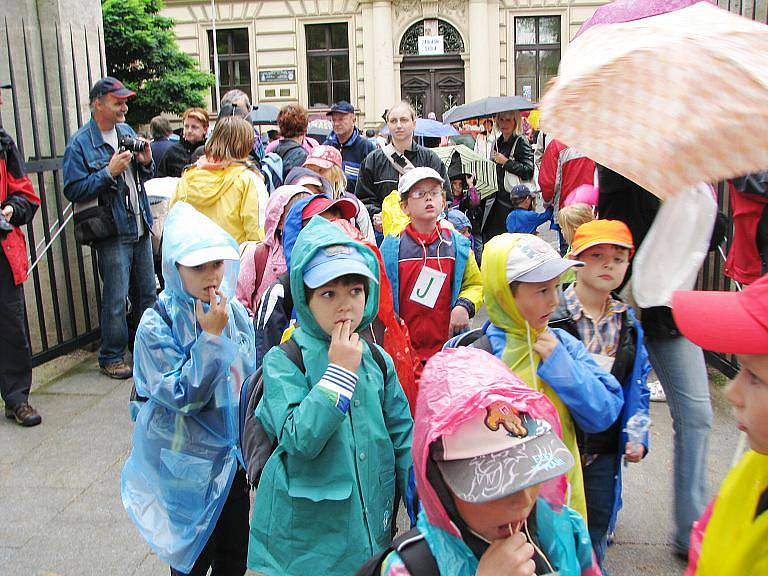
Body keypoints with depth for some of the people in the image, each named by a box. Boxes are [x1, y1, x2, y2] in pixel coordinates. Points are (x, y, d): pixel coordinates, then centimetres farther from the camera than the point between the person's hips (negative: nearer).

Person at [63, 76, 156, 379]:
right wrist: (109, 171, -20)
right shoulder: (80, 144, -9)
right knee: (116, 299, -2)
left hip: (141, 228, 7)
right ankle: (111, 357, 13)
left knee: (147, 292, 14)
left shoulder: (127, 131, 11)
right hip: (113, 232, -6)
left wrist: (146, 163, -2)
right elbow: (73, 190, -14)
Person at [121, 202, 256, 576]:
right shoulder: (158, 324, -18)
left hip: (233, 455, 5)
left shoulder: (234, 311, -3)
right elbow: (182, 396, -23)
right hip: (186, 464, -4)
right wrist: (211, 337, -27)